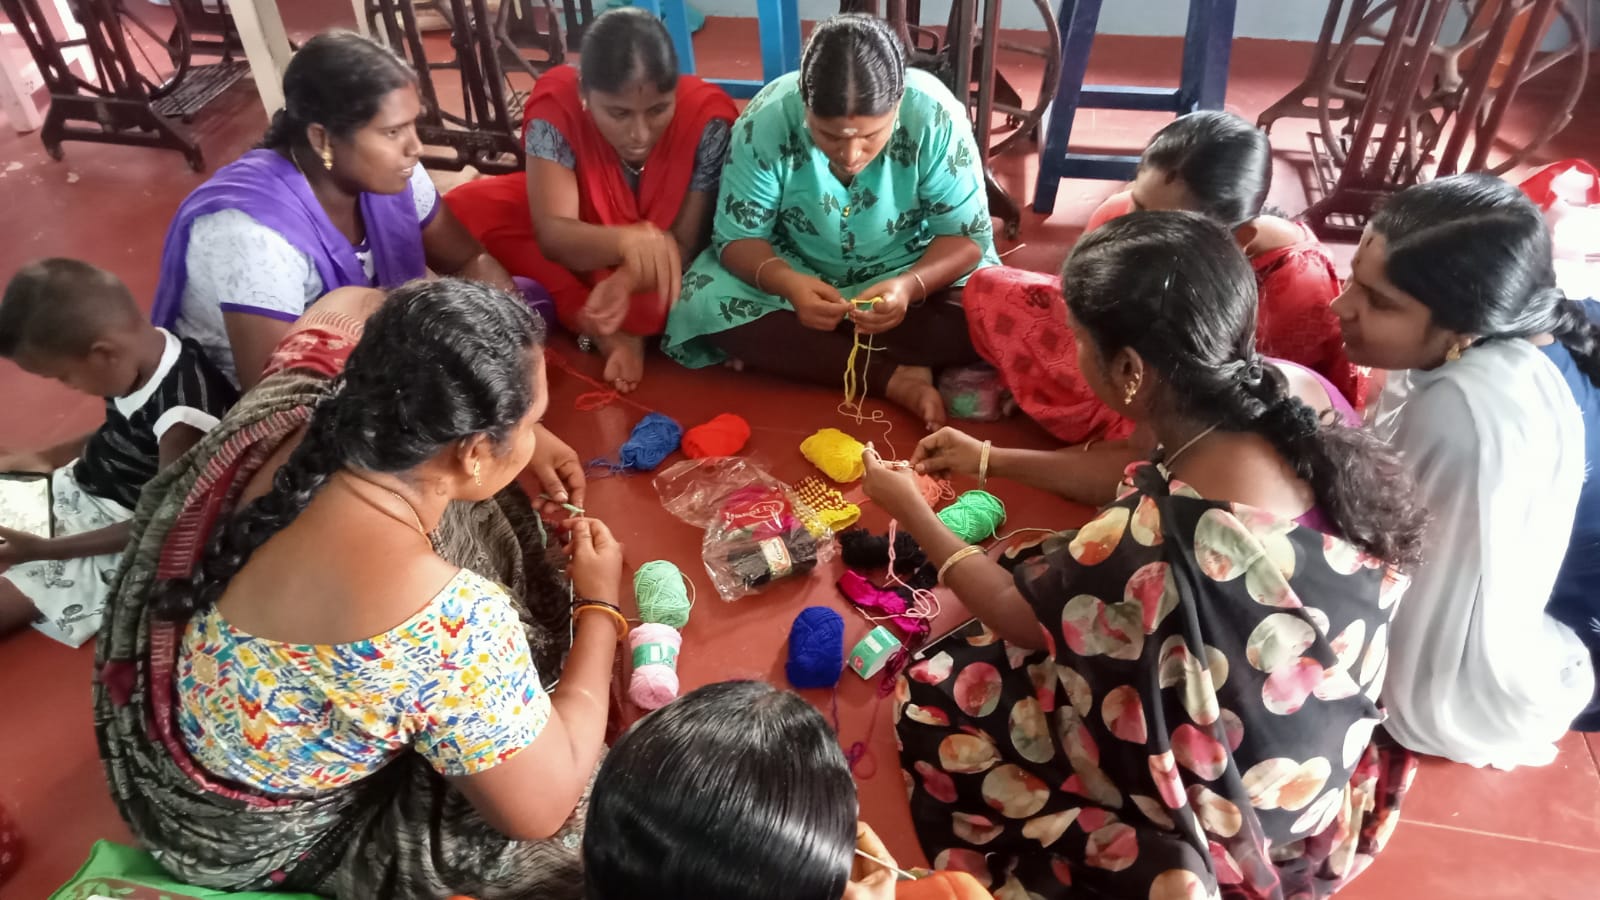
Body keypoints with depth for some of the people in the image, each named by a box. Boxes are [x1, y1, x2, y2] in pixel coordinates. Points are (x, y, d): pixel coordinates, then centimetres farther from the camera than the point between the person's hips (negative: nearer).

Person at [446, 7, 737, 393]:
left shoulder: (706, 116, -29)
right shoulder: (557, 103, -28)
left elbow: (687, 243, -24)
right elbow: (553, 233, -33)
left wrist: (628, 280, -45)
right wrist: (626, 239, -55)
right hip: (580, 251, 2)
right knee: (465, 211, -23)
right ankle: (608, 332, -23)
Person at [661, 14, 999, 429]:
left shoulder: (935, 116, -25)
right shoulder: (766, 120, -25)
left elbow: (968, 236, -19)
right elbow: (736, 238, -18)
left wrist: (909, 286, -40)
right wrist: (787, 283, -40)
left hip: (912, 273, 0)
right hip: (796, 274, 1)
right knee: (704, 303, -27)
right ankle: (895, 379, -25)